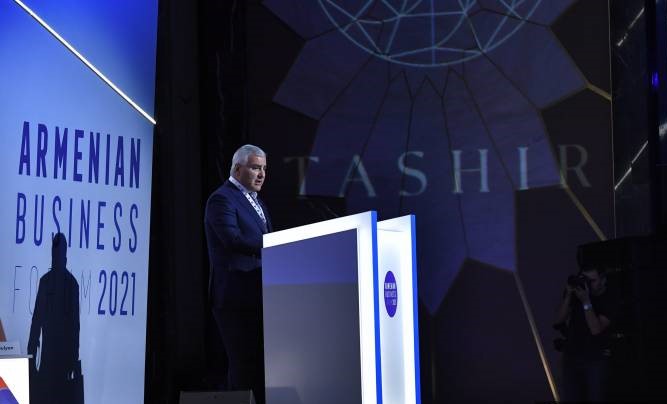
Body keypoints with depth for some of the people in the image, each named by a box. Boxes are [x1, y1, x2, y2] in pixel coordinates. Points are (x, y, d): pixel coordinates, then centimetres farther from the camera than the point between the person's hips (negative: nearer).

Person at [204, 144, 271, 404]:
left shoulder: (256, 202, 22)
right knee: (243, 363, -7)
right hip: (236, 296, -9)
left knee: (260, 362, 9)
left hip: (258, 296, 9)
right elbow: (233, 239, -22)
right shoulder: (222, 199, -8)